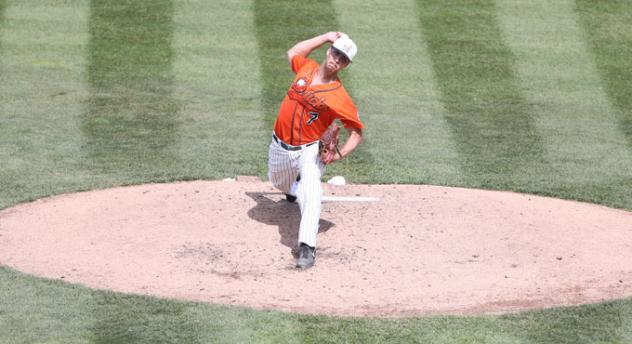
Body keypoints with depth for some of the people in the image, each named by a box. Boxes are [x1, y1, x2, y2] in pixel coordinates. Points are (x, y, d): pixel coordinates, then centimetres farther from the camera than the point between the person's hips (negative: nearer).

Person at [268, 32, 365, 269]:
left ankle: (307, 247, -39)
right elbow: (292, 53, 21)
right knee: (278, 182, 27)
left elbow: (356, 133, -10)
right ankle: (294, 188, 65)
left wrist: (339, 154, -28)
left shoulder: (339, 97, -16)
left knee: (310, 188, -32)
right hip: (280, 148, 6)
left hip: (309, 151, -6)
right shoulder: (306, 68, -3)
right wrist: (326, 37, 10)